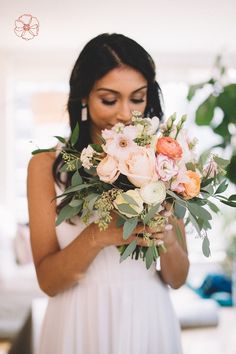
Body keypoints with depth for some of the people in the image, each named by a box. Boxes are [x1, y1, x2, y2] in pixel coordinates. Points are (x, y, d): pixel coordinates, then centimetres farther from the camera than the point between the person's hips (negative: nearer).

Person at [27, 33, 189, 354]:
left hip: (149, 325, 1)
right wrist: (97, 236, -25)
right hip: (80, 326, -1)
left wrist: (166, 240, -21)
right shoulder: (47, 165, -8)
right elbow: (48, 281, -9)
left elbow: (178, 278, -1)